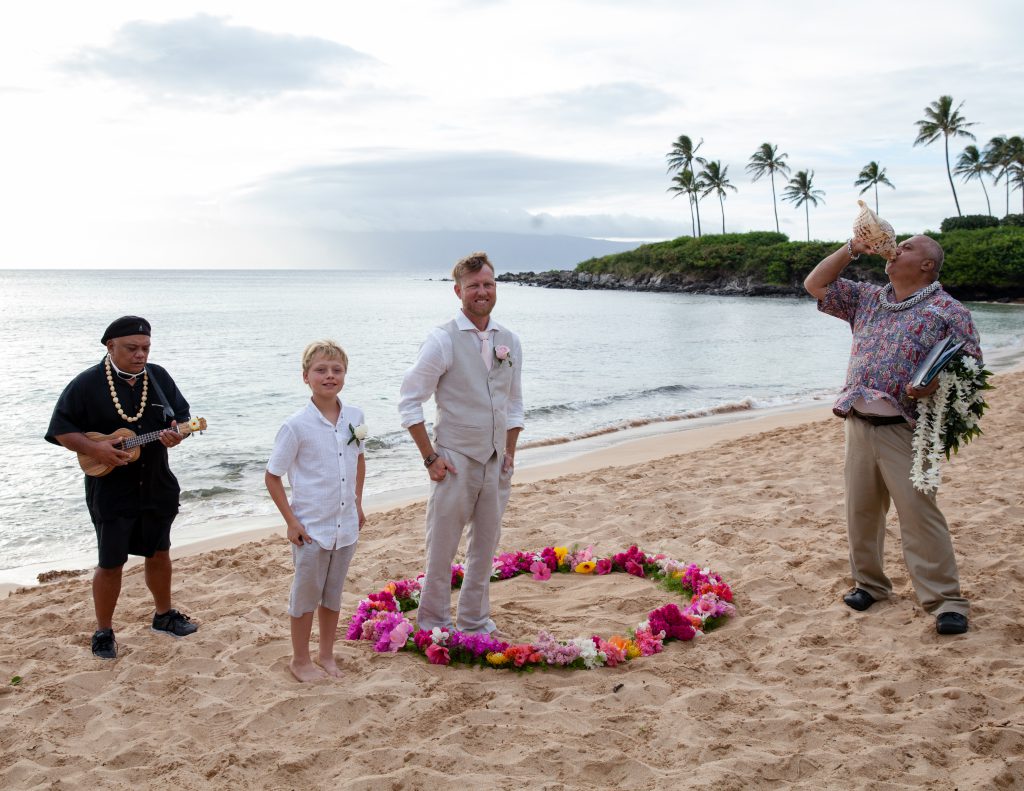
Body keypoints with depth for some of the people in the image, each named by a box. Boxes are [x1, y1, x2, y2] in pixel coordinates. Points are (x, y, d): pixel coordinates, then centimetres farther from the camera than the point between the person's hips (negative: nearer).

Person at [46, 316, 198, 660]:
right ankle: (103, 631, 21)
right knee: (111, 562, 3)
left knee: (159, 551, 17)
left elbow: (181, 415, 9)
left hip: (157, 486, 4)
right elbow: (61, 429, -8)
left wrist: (175, 433, -13)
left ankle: (163, 614, 35)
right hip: (110, 492, -4)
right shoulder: (86, 384, -10)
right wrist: (94, 449, -22)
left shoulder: (159, 377, 2)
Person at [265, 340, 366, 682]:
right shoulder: (296, 426, -16)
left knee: (333, 594, 18)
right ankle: (300, 659, 28)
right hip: (311, 528, -4)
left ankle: (326, 654, 35)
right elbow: (272, 476, -9)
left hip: (346, 525, 5)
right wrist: (291, 522, -12)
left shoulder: (354, 417, -2)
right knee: (306, 595, 11)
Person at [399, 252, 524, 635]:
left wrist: (509, 454, 9)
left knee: (485, 546, 15)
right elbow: (409, 401, -9)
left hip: (495, 464, 5)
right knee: (442, 548, 3)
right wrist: (430, 458, -11)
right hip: (455, 462, -5)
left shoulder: (509, 341, 7)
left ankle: (474, 621, 31)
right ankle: (433, 624, 20)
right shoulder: (442, 340, -10)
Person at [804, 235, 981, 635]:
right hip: (858, 423, 6)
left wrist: (936, 383, -25)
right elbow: (816, 285, 19)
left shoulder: (948, 311, 0)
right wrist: (852, 248, 12)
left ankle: (945, 600, 0)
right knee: (861, 511, 11)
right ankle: (869, 583, 26)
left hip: (903, 429, -6)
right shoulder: (867, 299, 18)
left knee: (919, 514, -8)